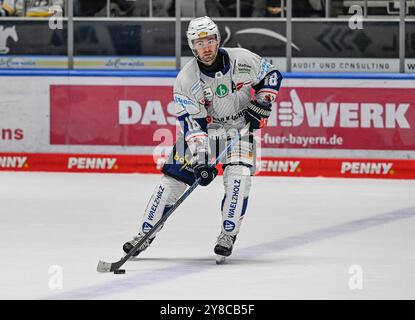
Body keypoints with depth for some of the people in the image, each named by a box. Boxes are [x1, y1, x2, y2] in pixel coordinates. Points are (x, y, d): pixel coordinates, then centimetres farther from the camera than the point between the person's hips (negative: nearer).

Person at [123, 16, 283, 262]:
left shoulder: (242, 60, -18)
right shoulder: (186, 80, -20)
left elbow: (271, 75, 0)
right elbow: (192, 123, -22)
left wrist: (261, 104, -14)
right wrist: (200, 159, -32)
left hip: (239, 127, 0)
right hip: (203, 130, 0)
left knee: (239, 175, -22)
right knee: (174, 177, -7)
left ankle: (228, 235, -10)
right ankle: (146, 233, 3)